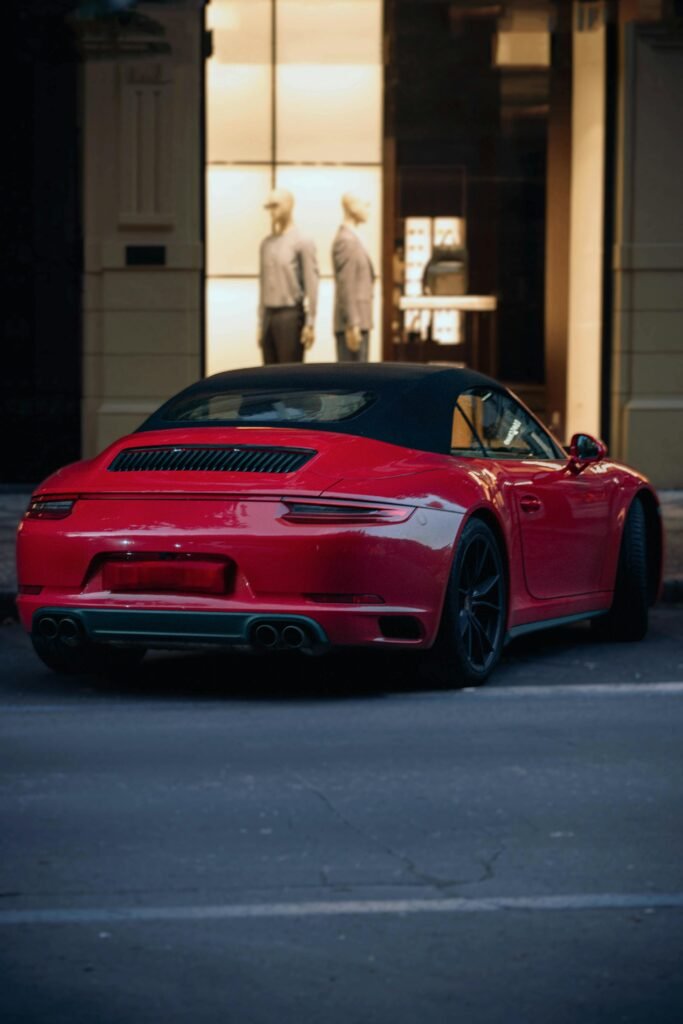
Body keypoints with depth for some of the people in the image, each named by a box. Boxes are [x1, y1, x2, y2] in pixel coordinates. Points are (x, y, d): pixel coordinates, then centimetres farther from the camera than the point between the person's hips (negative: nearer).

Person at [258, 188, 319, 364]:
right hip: (269, 315, 6)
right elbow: (263, 285, 15)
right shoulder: (267, 244, 12)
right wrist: (261, 322, 12)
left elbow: (311, 285, -8)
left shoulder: (302, 242, -4)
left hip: (291, 315, -6)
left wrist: (310, 323, -13)